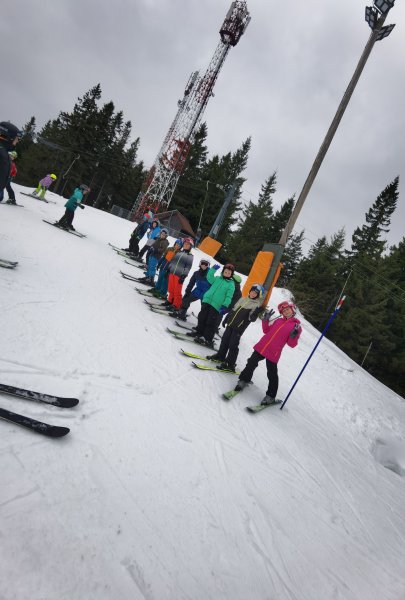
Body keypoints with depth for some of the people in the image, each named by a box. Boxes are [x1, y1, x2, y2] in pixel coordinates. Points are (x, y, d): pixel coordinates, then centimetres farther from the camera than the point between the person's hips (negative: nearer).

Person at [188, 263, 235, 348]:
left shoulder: (231, 284, 1)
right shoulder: (217, 278, 15)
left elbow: (228, 297, -7)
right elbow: (209, 277, 7)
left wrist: (225, 306, -18)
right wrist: (213, 269, -4)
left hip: (216, 306, -5)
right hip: (207, 301, 5)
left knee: (211, 323, -3)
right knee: (202, 317, 11)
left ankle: (207, 339, 4)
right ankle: (199, 332, 28)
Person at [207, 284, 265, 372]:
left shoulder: (258, 305, -6)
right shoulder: (243, 299, 12)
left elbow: (252, 318, -15)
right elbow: (233, 310, 18)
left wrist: (256, 312, -33)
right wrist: (226, 319, 19)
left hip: (239, 328, -6)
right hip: (231, 324, 6)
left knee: (233, 345, -4)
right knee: (225, 340, 13)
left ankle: (230, 364, 5)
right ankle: (220, 356, 29)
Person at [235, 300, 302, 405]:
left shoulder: (297, 326, -1)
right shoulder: (278, 321, 11)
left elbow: (291, 344, -4)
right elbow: (267, 331, 20)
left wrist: (294, 336, -22)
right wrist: (265, 321, 7)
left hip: (273, 354, -4)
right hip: (261, 347, 4)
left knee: (272, 375, 3)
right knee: (251, 364, 9)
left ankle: (271, 396, 19)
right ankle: (244, 380, 32)